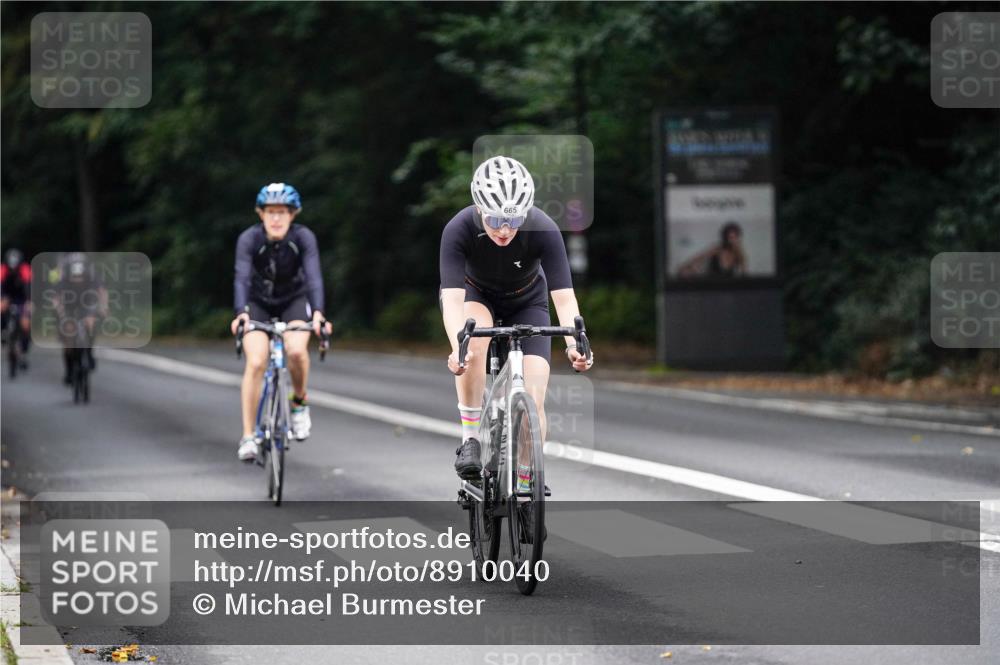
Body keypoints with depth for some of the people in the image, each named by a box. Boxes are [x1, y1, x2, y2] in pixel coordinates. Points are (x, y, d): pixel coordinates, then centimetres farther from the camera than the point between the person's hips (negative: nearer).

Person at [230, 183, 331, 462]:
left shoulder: (303, 238, -23)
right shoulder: (249, 239, -24)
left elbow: (314, 276, -33)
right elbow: (242, 278, -34)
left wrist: (318, 312, -50)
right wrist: (241, 313, -52)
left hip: (294, 301, 0)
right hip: (259, 303, 0)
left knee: (296, 350, -28)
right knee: (256, 363, -18)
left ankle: (299, 403, 1)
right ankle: (248, 436, -10)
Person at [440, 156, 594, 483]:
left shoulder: (543, 230, -33)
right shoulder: (458, 230, -34)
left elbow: (564, 296, -37)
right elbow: (452, 298, -42)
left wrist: (574, 343, -55)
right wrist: (458, 347, -60)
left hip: (526, 301, 1)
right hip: (476, 293, -1)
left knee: (533, 398, -12)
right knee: (474, 342, -36)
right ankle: (470, 439, -20)